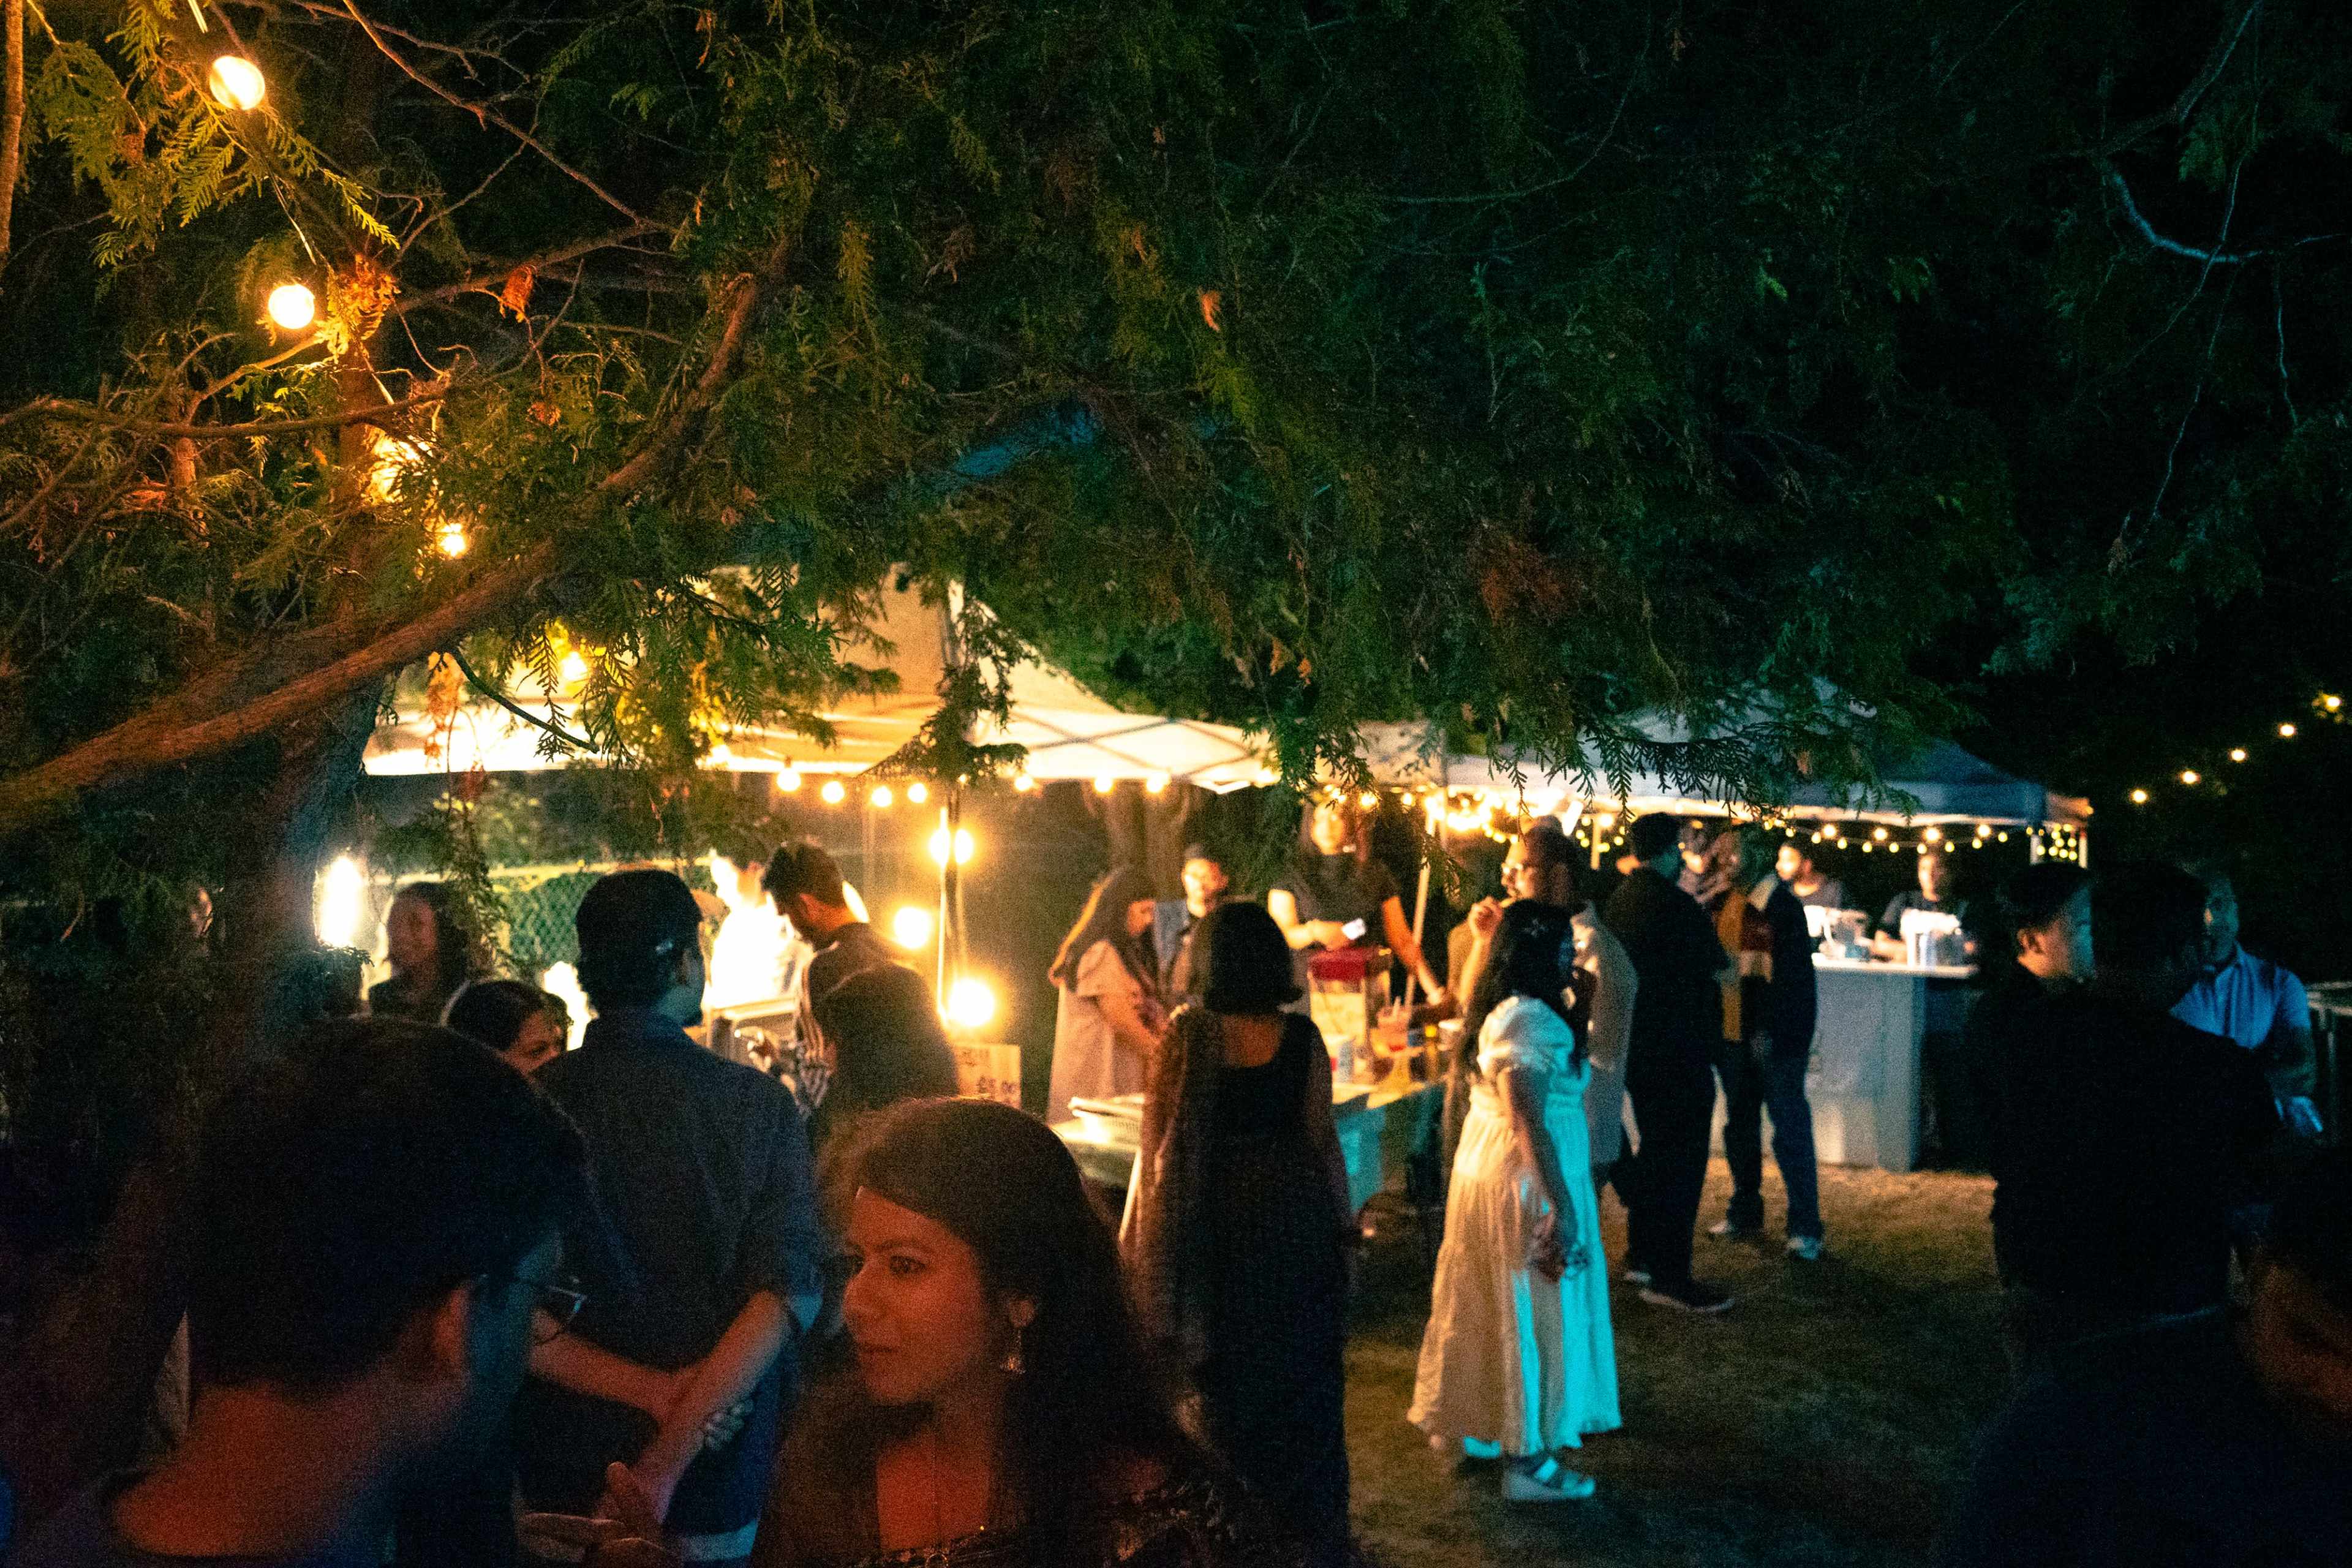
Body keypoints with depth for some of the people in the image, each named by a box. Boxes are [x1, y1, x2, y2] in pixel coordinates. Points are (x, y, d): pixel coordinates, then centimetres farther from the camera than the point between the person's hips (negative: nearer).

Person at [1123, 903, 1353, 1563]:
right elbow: (1322, 1136, -4)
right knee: (1304, 1367, 14)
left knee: (1231, 1369, 14)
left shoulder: (1186, 1033, -10)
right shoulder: (1300, 1036, -7)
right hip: (1296, 1208, 1)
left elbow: (1160, 1136, -7)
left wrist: (1140, 1232, 3)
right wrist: (1344, 1216, 8)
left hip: (1219, 1214, -1)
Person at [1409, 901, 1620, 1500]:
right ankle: (1527, 1460, 12)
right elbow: (1530, 1123, -26)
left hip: (1486, 1167, 10)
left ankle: (1481, 1424, 34)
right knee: (1534, 1312, 1)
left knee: (1500, 1307, 21)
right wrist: (1562, 1204, -25)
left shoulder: (1503, 1010, 8)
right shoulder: (1531, 1021, -23)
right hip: (1527, 1178, -10)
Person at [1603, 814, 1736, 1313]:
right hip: (1679, 1049, -9)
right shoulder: (1675, 903, -19)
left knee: (1653, 1148, 20)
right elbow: (1721, 971, -11)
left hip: (1636, 1047, 9)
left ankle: (1641, 1255, 29)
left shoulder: (1620, 899, 8)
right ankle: (1669, 1277, -1)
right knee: (1682, 1159, -3)